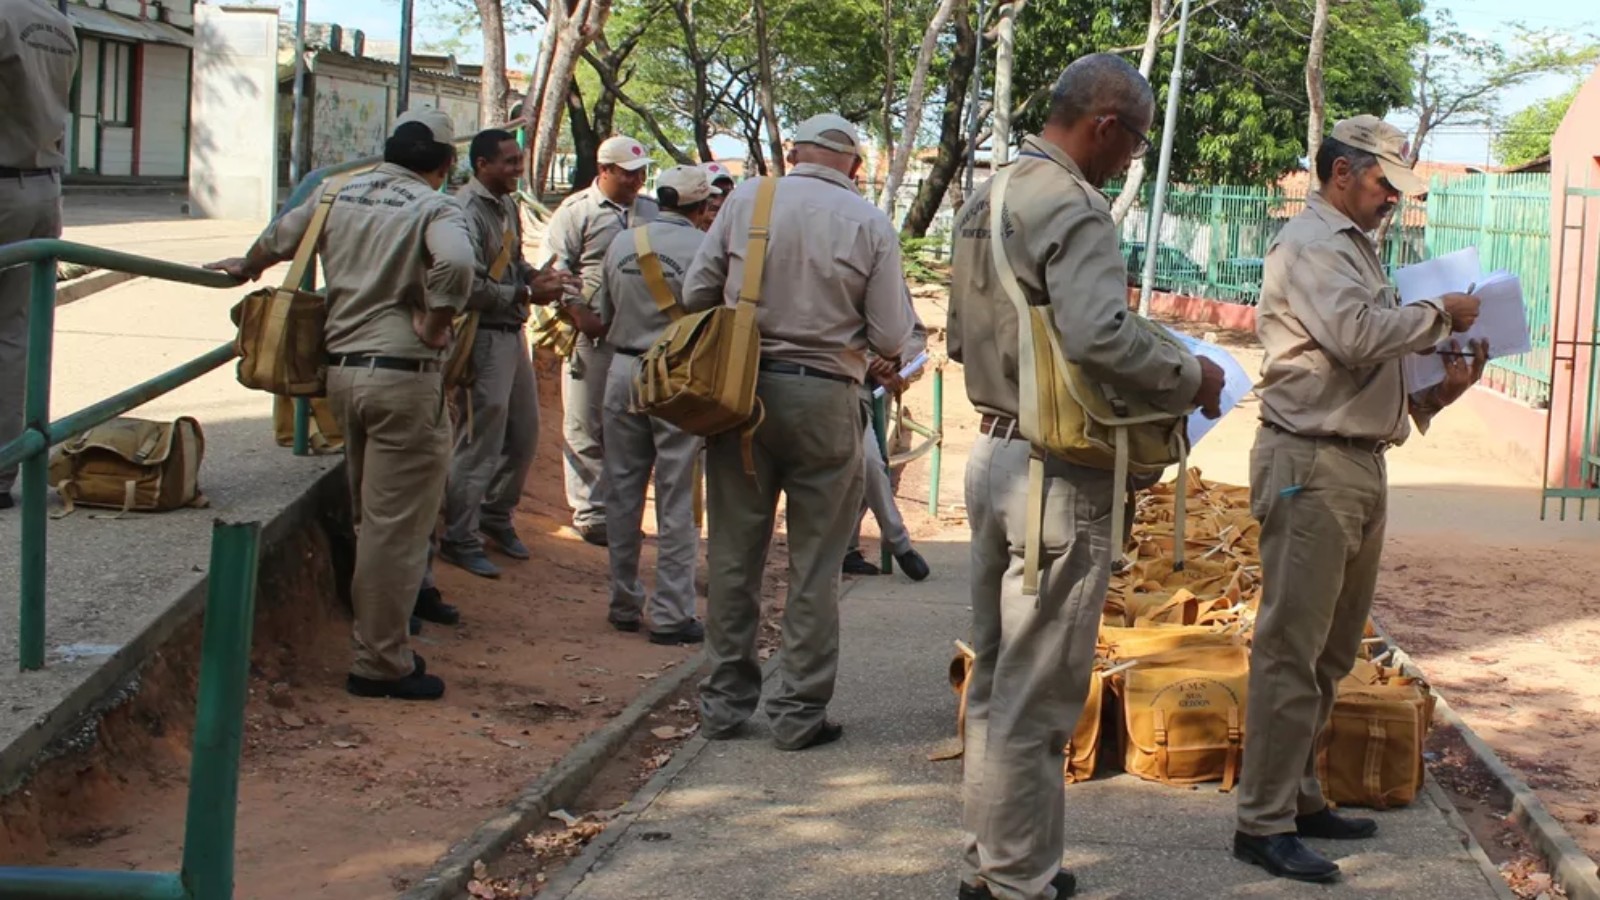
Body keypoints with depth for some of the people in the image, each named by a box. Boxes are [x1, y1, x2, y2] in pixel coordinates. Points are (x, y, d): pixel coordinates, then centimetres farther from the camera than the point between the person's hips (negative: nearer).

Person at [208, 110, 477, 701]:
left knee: (372, 518, 18)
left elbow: (277, 240, 23)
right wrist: (434, 325, -15)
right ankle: (380, 664, 3)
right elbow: (457, 264, -30)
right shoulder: (435, 209, -9)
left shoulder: (339, 195, 10)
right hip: (404, 375, -7)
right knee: (396, 524, -1)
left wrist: (245, 269, 44)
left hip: (342, 369, 7)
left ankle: (379, 646, 27)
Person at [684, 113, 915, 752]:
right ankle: (798, 712, 10)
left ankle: (725, 702, 18)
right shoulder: (870, 225, -3)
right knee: (814, 566, 7)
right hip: (824, 399, -2)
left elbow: (695, 294, 1)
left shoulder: (747, 199, 0)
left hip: (743, 387, 2)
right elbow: (891, 339, -5)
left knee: (734, 554, 11)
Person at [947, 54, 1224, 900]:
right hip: (1057, 475, -9)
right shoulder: (1073, 209, -16)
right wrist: (1190, 378, -15)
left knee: (996, 674, 17)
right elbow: (1100, 336, -29)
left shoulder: (986, 199, 12)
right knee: (1037, 695, -1)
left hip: (994, 451, 9)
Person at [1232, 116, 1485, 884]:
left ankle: (1298, 796, 24)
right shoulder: (1310, 246, -10)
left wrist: (1436, 385, 6)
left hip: (1359, 465, 10)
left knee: (1331, 649, 15)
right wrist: (1439, 314, -11)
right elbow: (1356, 336, -25)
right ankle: (1264, 823, -4)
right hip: (1311, 466, -10)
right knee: (1291, 648, -8)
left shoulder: (1354, 247, 21)